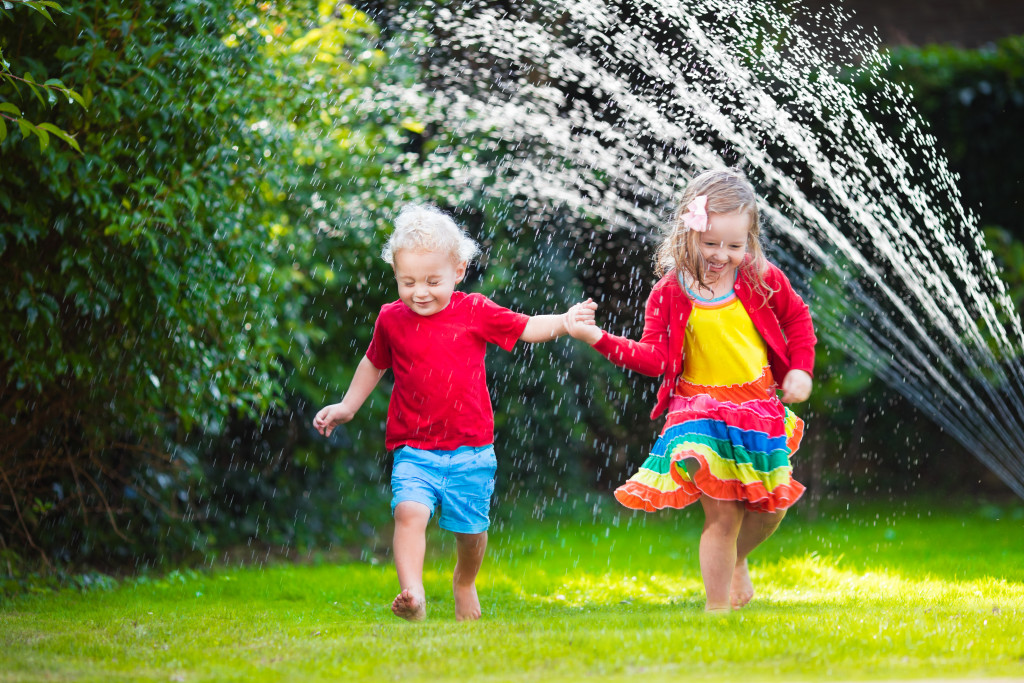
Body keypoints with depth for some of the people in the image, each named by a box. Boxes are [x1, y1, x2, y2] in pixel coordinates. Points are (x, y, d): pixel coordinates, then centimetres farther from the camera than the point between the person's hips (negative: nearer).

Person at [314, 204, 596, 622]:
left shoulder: (476, 313, -1)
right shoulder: (391, 320, 3)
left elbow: (529, 328, 8)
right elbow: (374, 364, 22)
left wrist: (566, 321, -8)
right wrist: (346, 407, 25)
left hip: (469, 450, 0)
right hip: (414, 451, 0)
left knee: (470, 529, 10)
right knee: (409, 511, -25)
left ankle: (464, 582, 41)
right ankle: (413, 595, -32)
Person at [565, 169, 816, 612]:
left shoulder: (762, 280, -2)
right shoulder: (670, 293, -7)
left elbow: (797, 317, 15)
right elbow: (656, 357, -9)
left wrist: (800, 370, 5)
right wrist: (601, 339, -19)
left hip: (759, 409, 3)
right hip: (699, 409, -3)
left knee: (771, 509, 8)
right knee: (721, 513, -9)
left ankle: (735, 562, 41)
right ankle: (717, 607, 4)